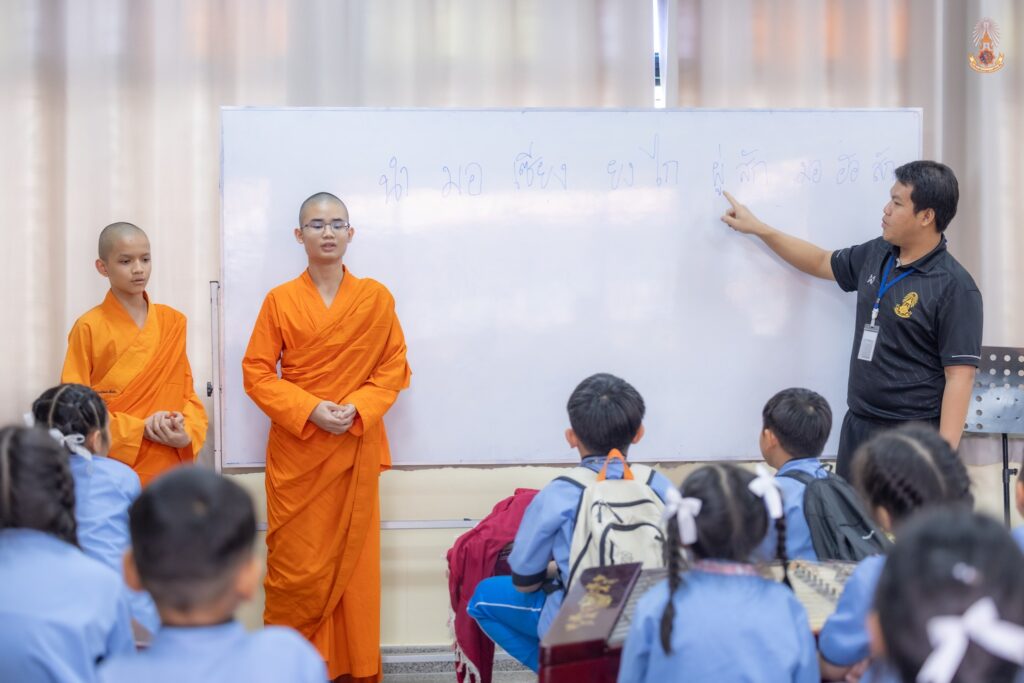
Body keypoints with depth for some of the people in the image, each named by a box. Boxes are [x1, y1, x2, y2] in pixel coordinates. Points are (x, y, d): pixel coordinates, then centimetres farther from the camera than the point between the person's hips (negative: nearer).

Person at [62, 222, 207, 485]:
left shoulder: (173, 322, 7)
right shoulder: (89, 328, -4)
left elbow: (187, 392, 10)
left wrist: (187, 431, -11)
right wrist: (140, 429, -16)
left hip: (171, 468, 3)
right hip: (114, 470, -3)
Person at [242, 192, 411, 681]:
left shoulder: (376, 298, 4)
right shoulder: (280, 301, 1)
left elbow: (394, 368, 5)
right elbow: (257, 373, 0)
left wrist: (357, 408, -11)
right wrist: (309, 410, -14)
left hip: (356, 451, 1)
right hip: (296, 451, -1)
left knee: (354, 560, 5)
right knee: (296, 567, -2)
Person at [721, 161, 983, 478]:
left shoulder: (955, 288, -15)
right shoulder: (875, 255, 7)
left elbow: (959, 376, -17)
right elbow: (821, 263, 26)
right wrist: (758, 228, 23)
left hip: (913, 438, -7)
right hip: (857, 427, 7)